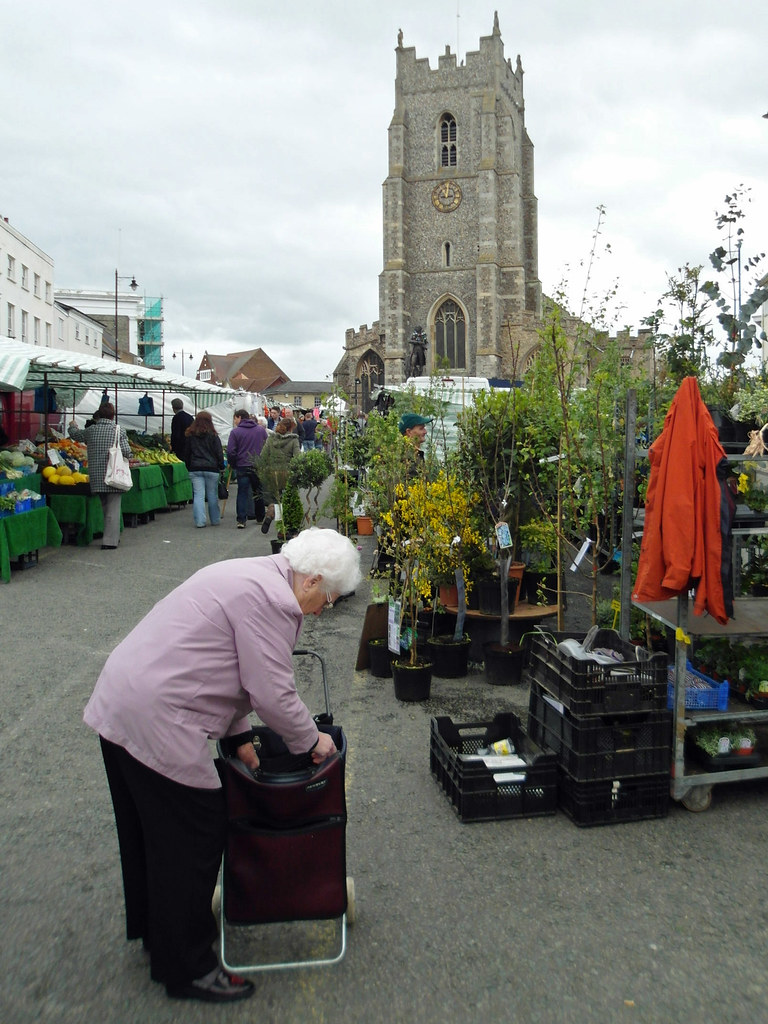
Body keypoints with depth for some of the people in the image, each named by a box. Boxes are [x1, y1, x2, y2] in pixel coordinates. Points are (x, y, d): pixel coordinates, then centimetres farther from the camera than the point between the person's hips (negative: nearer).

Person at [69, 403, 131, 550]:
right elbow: (126, 452, -13)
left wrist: (73, 426, 45)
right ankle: (110, 541, -4)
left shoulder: (91, 430, 5)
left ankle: (113, 536, 28)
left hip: (96, 476, 4)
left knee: (105, 507, 18)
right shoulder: (118, 430, -6)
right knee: (113, 508, -1)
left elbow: (74, 434, 23)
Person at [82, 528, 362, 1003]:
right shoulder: (272, 599, -18)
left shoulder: (253, 574, 14)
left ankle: (153, 927, 41)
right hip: (156, 721, -11)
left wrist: (240, 736, 18)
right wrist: (312, 741, 0)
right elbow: (274, 694, -17)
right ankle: (187, 968, 19)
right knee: (192, 838, 3)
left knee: (149, 828, 23)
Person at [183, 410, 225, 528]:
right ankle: (215, 520, 14)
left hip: (195, 469, 2)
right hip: (211, 468, -2)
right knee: (212, 495, 6)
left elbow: (186, 454, 13)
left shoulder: (190, 436, 7)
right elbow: (219, 453, -2)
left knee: (198, 495, 0)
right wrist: (221, 466, 9)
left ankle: (200, 521, -5)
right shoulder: (213, 435, -3)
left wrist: (189, 467, 22)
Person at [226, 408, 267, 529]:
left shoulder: (235, 432, -6)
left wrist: (233, 465, 6)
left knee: (242, 492, 3)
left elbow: (231, 452, -9)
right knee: (259, 492, 15)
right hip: (259, 466, 3)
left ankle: (241, 520, -4)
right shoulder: (261, 429, 5)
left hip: (242, 466, -3)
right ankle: (260, 518, 24)